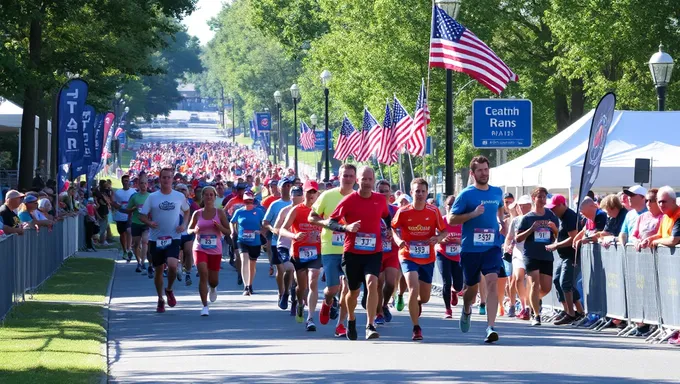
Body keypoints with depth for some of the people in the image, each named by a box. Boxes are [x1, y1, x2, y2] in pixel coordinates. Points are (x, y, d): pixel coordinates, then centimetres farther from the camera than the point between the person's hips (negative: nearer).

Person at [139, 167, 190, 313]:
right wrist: (149, 222, -18)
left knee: (172, 265, -22)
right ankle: (160, 300, 26)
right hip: (156, 239, 1)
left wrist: (184, 224, 2)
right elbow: (142, 215, 3)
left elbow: (187, 211, 20)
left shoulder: (180, 197, 3)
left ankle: (169, 290, 6)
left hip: (173, 238, -1)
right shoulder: (152, 197, 0)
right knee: (158, 270, 8)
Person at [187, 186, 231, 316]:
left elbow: (228, 232, 1)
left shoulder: (220, 213, -2)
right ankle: (205, 306, -14)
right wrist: (194, 230, -12)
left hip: (215, 250, 1)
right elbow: (189, 230, 11)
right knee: (203, 274, -20)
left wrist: (220, 227, -20)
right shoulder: (197, 214, 1)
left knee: (213, 280, 10)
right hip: (200, 248, -1)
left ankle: (213, 288, 50)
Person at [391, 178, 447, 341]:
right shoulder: (403, 212, -8)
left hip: (428, 258, 3)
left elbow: (444, 231, 3)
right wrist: (398, 240, -13)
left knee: (424, 297, 11)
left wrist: (438, 238, -19)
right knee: (413, 288, -22)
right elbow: (394, 228, 7)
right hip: (408, 257, -3)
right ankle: (416, 328, -10)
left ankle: (417, 303, 52)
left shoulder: (433, 211, -5)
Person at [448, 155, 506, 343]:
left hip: (492, 246, 1)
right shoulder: (466, 194, -5)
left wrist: (502, 223, 13)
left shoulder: (497, 192, 8)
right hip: (470, 248, -1)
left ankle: (491, 327, -23)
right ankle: (466, 311, 48)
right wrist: (473, 214, -19)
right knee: (472, 287, 12)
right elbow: (451, 219, -6)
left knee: (492, 282, -19)